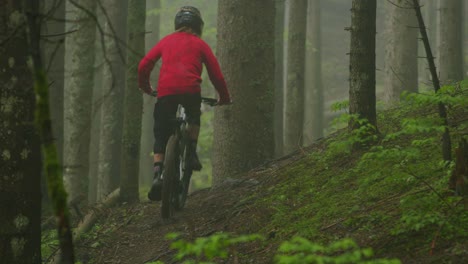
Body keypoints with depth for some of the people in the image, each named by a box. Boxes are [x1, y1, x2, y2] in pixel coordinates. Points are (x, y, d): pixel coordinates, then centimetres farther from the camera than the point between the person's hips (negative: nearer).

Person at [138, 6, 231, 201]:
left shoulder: (166, 41, 21)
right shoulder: (200, 44, 17)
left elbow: (144, 65, 14)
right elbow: (216, 74, 14)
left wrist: (145, 86, 32)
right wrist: (224, 97, 28)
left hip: (165, 92, 1)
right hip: (191, 91, -1)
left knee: (160, 136, 10)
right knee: (194, 118, 32)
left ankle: (158, 174, -8)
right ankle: (192, 152, 12)